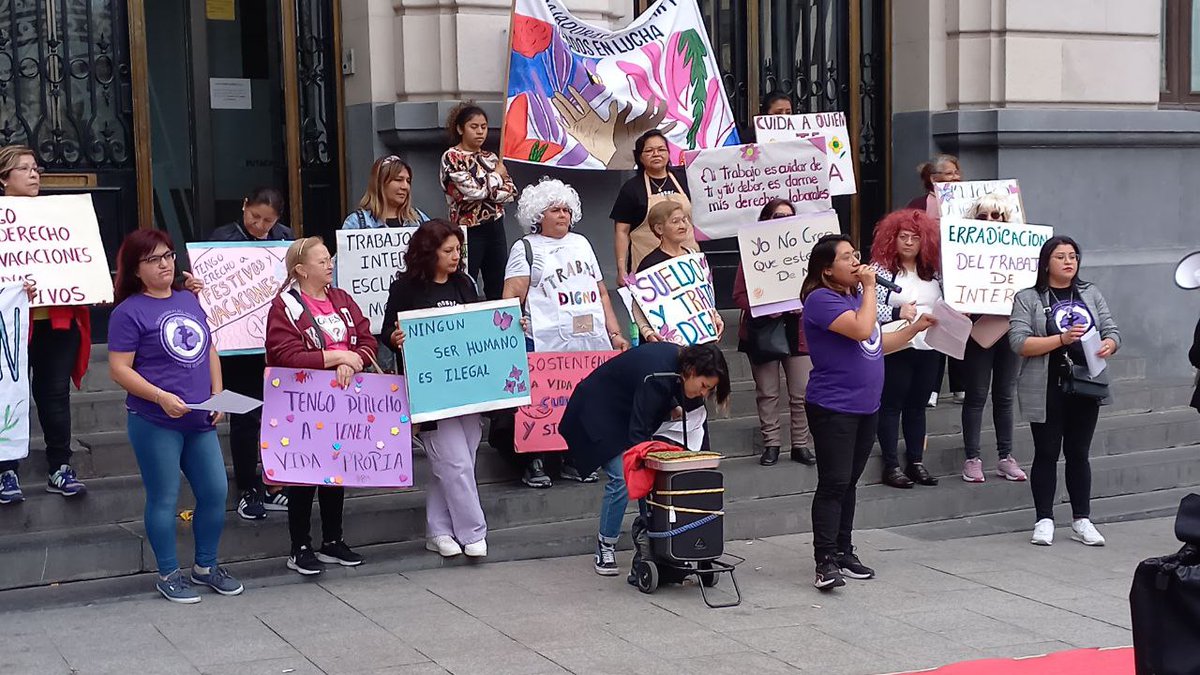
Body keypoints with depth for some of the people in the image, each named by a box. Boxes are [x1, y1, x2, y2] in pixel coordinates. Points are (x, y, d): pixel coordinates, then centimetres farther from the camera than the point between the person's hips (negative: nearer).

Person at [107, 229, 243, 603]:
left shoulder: (189, 300, 11)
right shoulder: (129, 312, -8)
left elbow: (209, 350, 18)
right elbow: (119, 369, -11)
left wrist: (218, 396, 7)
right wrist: (161, 397, -22)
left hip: (200, 420, 6)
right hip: (155, 422, -6)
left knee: (215, 492, 8)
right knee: (165, 499, 2)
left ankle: (206, 567, 25)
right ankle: (169, 574, 17)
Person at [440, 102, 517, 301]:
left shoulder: (490, 157, 12)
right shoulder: (451, 157, -7)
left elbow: (511, 191, 4)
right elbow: (473, 190, -18)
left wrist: (485, 191, -11)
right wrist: (496, 176, -3)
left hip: (495, 228, 6)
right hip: (469, 231, -6)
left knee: (498, 290, 8)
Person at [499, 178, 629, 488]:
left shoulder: (581, 243, 24)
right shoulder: (525, 248, 8)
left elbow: (601, 293, 24)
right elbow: (512, 297, -3)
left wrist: (615, 334, 17)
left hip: (594, 344, 5)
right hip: (548, 344, -5)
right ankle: (535, 463, -1)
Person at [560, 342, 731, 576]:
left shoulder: (681, 360, -12)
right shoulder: (656, 378, -36)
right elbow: (637, 433, -32)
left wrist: (672, 407, -6)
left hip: (626, 409, 9)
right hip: (598, 410, -9)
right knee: (622, 477, -17)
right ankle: (605, 548, -5)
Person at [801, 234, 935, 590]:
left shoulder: (856, 295, 16)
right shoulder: (822, 299, -14)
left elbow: (877, 344, 22)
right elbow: (861, 330, -26)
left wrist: (916, 327, 13)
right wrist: (869, 288, -15)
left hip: (865, 407, 9)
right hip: (833, 409, -9)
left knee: (849, 484, 13)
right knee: (833, 484, -10)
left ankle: (843, 553, 20)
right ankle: (826, 562, -10)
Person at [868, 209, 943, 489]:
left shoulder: (933, 271, 10)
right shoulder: (880, 268, -7)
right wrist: (897, 312, -24)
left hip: (929, 349, 6)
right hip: (896, 349, -6)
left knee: (917, 406, 13)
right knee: (892, 406, 2)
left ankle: (916, 462, 21)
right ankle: (891, 466, 6)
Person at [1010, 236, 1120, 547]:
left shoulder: (1090, 294, 12)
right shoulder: (1028, 298, -2)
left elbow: (1112, 332, 9)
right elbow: (1020, 342, -12)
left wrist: (1107, 346, -15)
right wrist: (1062, 339, -22)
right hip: (1047, 390, -3)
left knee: (1079, 453, 9)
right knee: (1046, 453, 2)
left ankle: (1081, 520, 16)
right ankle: (1044, 520, 9)